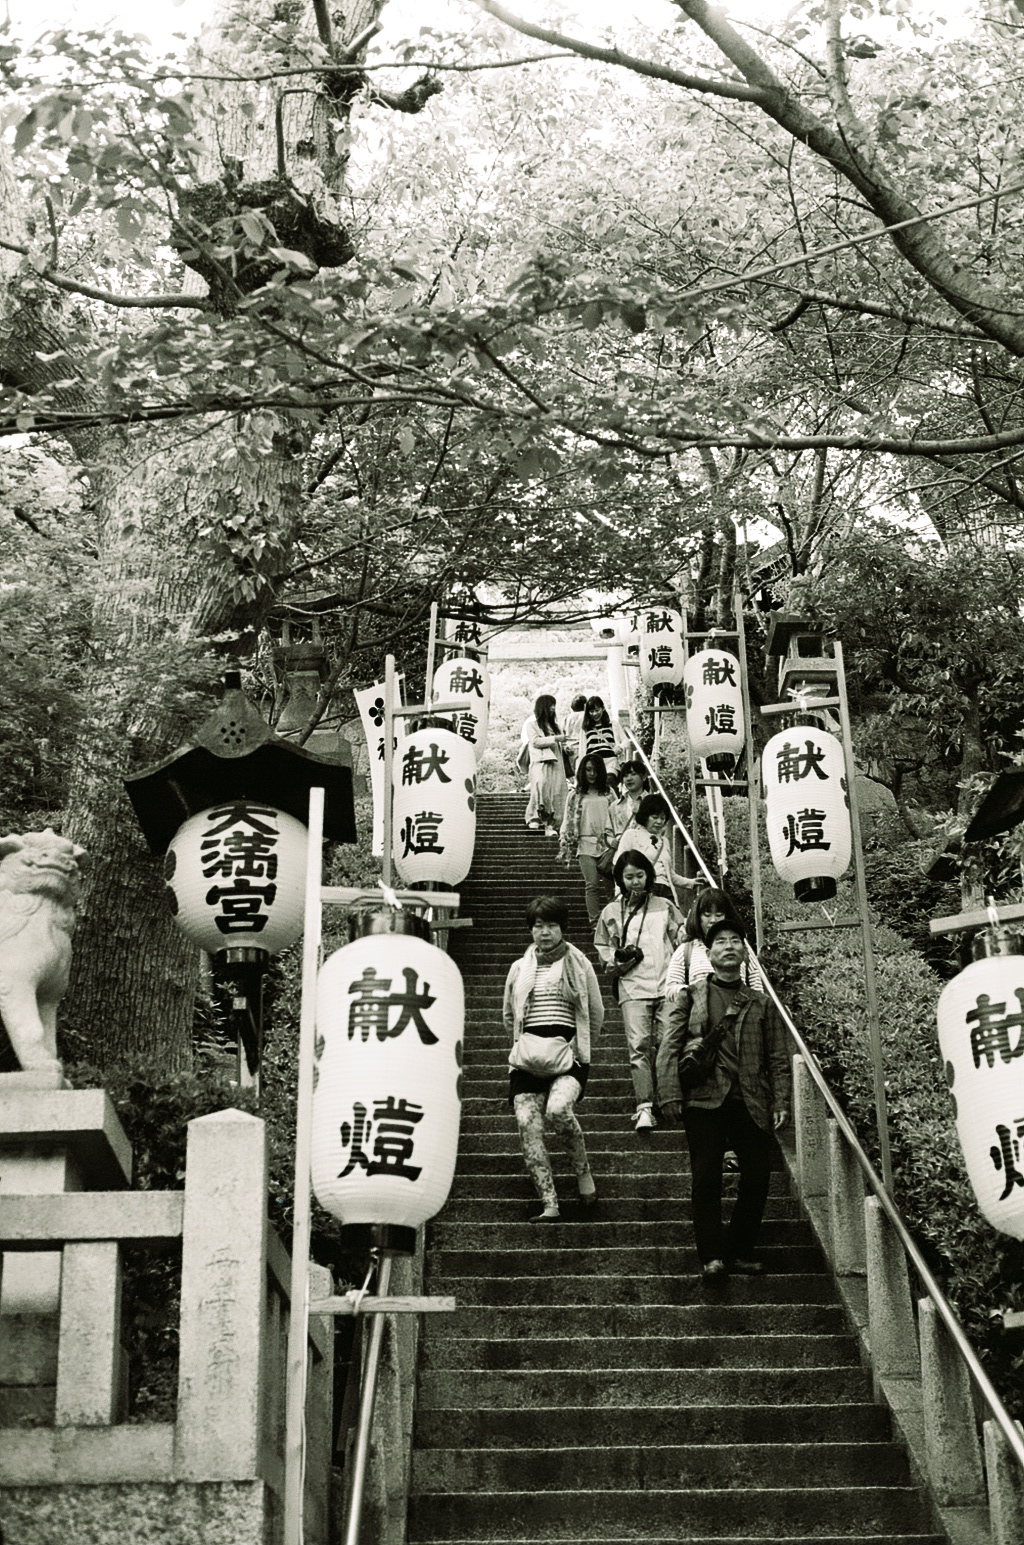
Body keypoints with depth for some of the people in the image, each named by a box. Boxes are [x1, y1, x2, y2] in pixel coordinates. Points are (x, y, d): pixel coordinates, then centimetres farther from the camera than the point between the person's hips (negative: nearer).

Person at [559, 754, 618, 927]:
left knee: (608, 883, -13)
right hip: (585, 844, -1)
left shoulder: (608, 794, 12)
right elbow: (568, 822, 10)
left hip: (607, 844, 1)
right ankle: (595, 922, -14)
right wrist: (564, 847, 3)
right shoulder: (576, 796, 11)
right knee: (592, 884, -10)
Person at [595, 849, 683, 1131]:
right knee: (638, 1045, -12)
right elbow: (602, 945, 22)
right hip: (632, 988, -1)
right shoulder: (611, 912, 12)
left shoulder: (665, 907, 13)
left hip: (667, 985, 1)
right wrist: (614, 962, 3)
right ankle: (644, 1107, -14)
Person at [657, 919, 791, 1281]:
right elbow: (669, 1048, 3)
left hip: (751, 1102, 2)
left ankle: (741, 1251, 13)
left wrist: (781, 1102, 0)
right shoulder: (689, 996, 10)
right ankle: (712, 1255, 1)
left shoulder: (761, 1003, 17)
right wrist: (670, 1096, -8)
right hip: (705, 1099, -2)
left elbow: (778, 1058, 12)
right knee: (705, 1178, -6)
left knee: (758, 1176, -1)